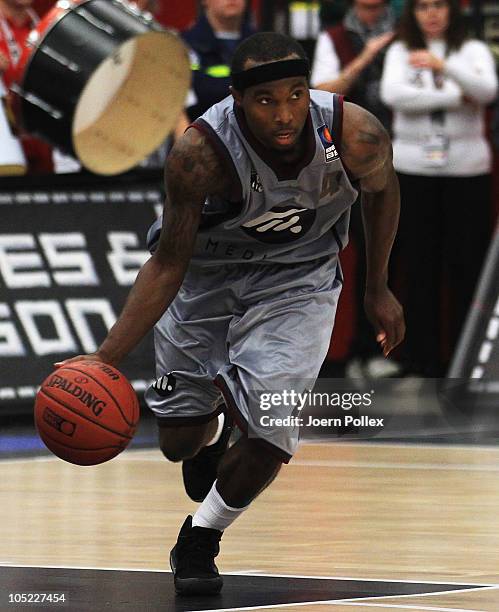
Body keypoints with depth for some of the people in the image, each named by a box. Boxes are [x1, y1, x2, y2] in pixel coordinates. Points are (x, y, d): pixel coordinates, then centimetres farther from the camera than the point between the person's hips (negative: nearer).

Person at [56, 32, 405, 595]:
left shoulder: (355, 135, -29)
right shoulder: (200, 155, -34)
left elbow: (383, 188, -3)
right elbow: (168, 265, -23)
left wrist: (378, 290, 6)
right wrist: (106, 358, -31)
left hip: (297, 277, 0)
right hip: (207, 271, 0)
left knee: (270, 429, -17)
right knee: (179, 442, 10)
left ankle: (200, 540, 11)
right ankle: (209, 433, 50)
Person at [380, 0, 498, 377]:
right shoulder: (401, 52, 9)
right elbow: (393, 94, -9)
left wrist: (444, 66, -26)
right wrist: (458, 97, -10)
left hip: (466, 167, 0)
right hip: (414, 167, 0)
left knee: (467, 262, -3)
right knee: (420, 266, 0)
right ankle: (423, 356, 5)